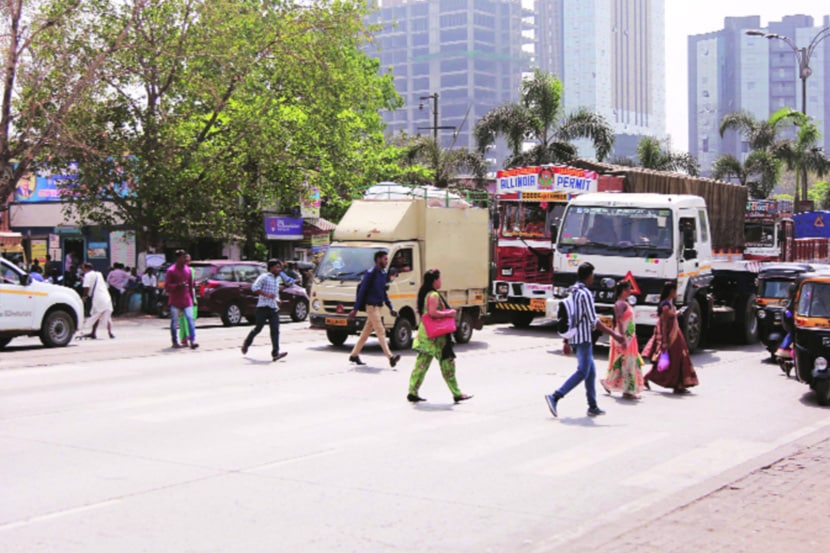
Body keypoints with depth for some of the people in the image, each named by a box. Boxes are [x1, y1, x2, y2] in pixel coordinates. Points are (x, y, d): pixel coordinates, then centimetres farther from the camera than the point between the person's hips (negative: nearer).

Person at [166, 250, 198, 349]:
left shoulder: (188, 270, 10)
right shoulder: (171, 271, -6)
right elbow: (167, 286, -9)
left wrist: (192, 298, 16)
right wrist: (178, 285, -23)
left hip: (187, 300, 4)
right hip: (175, 301, -4)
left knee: (190, 319, -9)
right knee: (175, 322, 5)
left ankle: (192, 341, -14)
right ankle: (175, 342, 15)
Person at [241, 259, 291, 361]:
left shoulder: (277, 279, 20)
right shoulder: (264, 277, -3)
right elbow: (254, 288, -14)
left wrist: (277, 300, 13)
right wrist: (267, 294, -20)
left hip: (274, 308, 6)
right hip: (263, 307, -6)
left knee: (275, 330, -7)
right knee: (258, 328, 3)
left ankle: (275, 353, -15)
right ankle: (246, 343, 29)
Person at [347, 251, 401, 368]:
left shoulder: (383, 273, 13)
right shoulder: (371, 273, -12)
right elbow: (362, 291, -12)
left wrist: (391, 308, 17)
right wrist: (355, 309, -13)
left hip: (378, 306, 9)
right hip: (371, 306, -9)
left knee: (366, 332, 12)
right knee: (380, 331, -12)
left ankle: (354, 355, 20)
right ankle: (390, 357, -16)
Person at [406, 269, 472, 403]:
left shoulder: (424, 294, 13)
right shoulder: (434, 295, -17)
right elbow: (432, 312, -28)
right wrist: (448, 313, -17)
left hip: (425, 334, 10)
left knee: (422, 364, 9)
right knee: (447, 363, -2)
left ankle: (413, 392, 8)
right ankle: (457, 394, 4)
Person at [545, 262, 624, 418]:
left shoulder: (572, 292, 12)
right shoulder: (585, 294, -15)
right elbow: (594, 320, -18)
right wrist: (613, 334, -14)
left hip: (574, 338, 9)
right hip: (583, 339, -9)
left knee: (591, 371, 14)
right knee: (582, 372, -7)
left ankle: (593, 406, 16)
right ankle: (555, 397, -15)